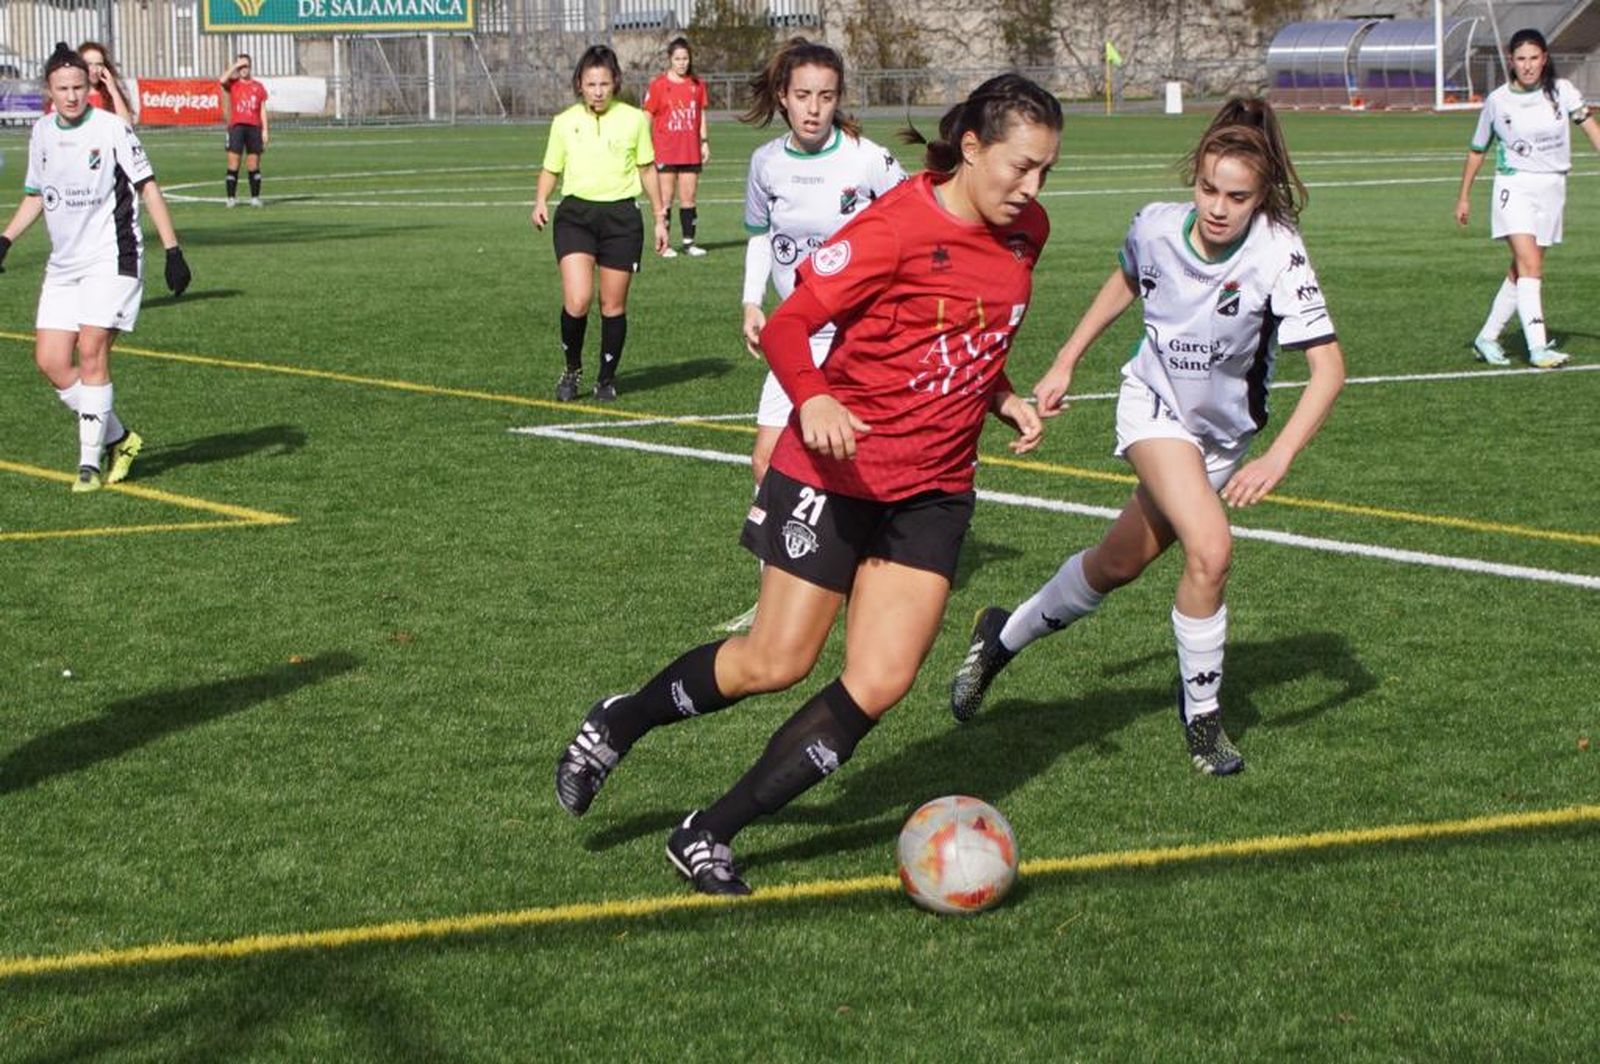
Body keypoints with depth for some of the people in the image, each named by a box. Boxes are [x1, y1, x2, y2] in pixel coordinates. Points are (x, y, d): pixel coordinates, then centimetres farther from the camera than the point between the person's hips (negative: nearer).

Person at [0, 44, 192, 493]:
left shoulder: (111, 127, -9)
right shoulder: (42, 132, 8)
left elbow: (147, 186, -7)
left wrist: (172, 250, -12)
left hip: (111, 258, -6)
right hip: (64, 264, 6)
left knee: (91, 352, -15)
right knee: (50, 360, -2)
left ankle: (91, 462, -7)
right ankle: (118, 438, 15)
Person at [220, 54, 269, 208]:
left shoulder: (258, 87, 10)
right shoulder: (233, 84, 6)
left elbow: (263, 110, 10)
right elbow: (222, 80, -17)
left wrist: (265, 130, 2)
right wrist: (235, 66, -9)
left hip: (254, 127, 2)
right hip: (237, 126, -2)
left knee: (254, 165, 3)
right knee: (233, 164, -7)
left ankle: (255, 197, 9)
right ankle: (231, 198, -4)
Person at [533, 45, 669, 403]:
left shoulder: (634, 120, 3)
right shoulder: (565, 122, 5)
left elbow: (647, 169, 12)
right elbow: (551, 169, 13)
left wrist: (660, 218, 14)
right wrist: (541, 201, -6)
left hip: (621, 215, 0)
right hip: (575, 214, 0)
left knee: (613, 305, 4)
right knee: (576, 301, -16)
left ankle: (607, 378, 21)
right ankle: (572, 369, 8)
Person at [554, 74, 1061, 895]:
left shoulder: (1025, 233, 4)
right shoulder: (897, 227, -19)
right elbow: (788, 325, -18)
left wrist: (1004, 399, 5)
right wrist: (813, 401, -36)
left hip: (933, 490, 6)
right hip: (836, 467, -6)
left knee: (882, 682, -5)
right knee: (776, 662, -2)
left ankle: (709, 836, 6)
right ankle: (616, 726, 26)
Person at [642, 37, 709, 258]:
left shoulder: (697, 85, 8)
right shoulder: (658, 85, -3)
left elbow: (702, 116, 14)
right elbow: (647, 118, -1)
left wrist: (705, 143, 7)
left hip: (690, 152, 3)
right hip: (665, 153, -3)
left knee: (688, 197, 6)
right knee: (665, 198, 0)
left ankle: (689, 242, 12)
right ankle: (664, 244, 4)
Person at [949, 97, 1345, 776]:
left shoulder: (1277, 254, -28)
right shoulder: (1156, 227, -19)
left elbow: (1328, 367, -30)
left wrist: (1278, 458, -42)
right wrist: (1064, 364, 11)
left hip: (1224, 433, 1)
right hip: (1153, 407, -1)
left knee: (1120, 563, 13)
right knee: (1210, 550, -23)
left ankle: (1005, 637, 39)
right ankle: (1202, 718, -5)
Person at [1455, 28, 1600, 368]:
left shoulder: (1561, 91, 0)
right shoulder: (1497, 101, -1)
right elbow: (1477, 150, 10)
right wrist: (1464, 197, 13)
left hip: (1552, 188, 3)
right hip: (1514, 187, -3)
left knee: (1522, 270, 8)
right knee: (1530, 264, -18)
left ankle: (1488, 337, 23)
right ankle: (1537, 347, -24)